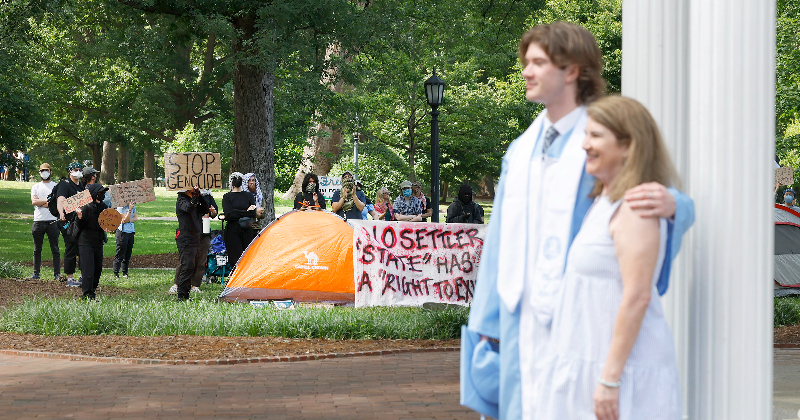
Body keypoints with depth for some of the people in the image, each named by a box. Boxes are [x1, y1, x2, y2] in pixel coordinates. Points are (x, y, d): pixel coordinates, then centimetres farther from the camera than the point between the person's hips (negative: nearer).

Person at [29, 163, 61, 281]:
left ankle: (57, 273, -1)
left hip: (52, 221, -3)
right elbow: (34, 201, -2)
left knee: (55, 249, -2)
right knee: (37, 250, 6)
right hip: (38, 221, 3)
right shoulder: (36, 187, 14)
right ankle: (35, 273, 10)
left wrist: (41, 203, -10)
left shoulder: (56, 186, 7)